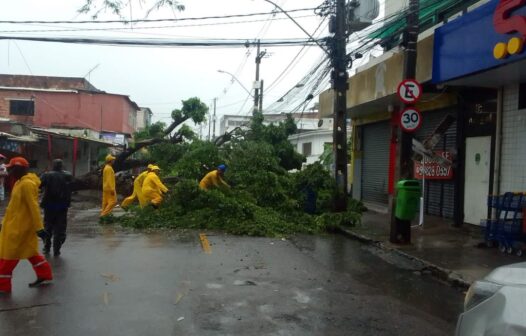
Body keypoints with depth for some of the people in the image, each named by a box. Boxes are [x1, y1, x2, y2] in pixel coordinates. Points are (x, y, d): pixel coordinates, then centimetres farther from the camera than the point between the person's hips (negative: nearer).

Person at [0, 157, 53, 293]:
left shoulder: (27, 184, -21)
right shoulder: (21, 182, 10)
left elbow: (34, 207, -24)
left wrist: (39, 227, -25)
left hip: (19, 226, -10)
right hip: (16, 224, 10)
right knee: (29, 251, 16)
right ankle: (44, 274, 24)